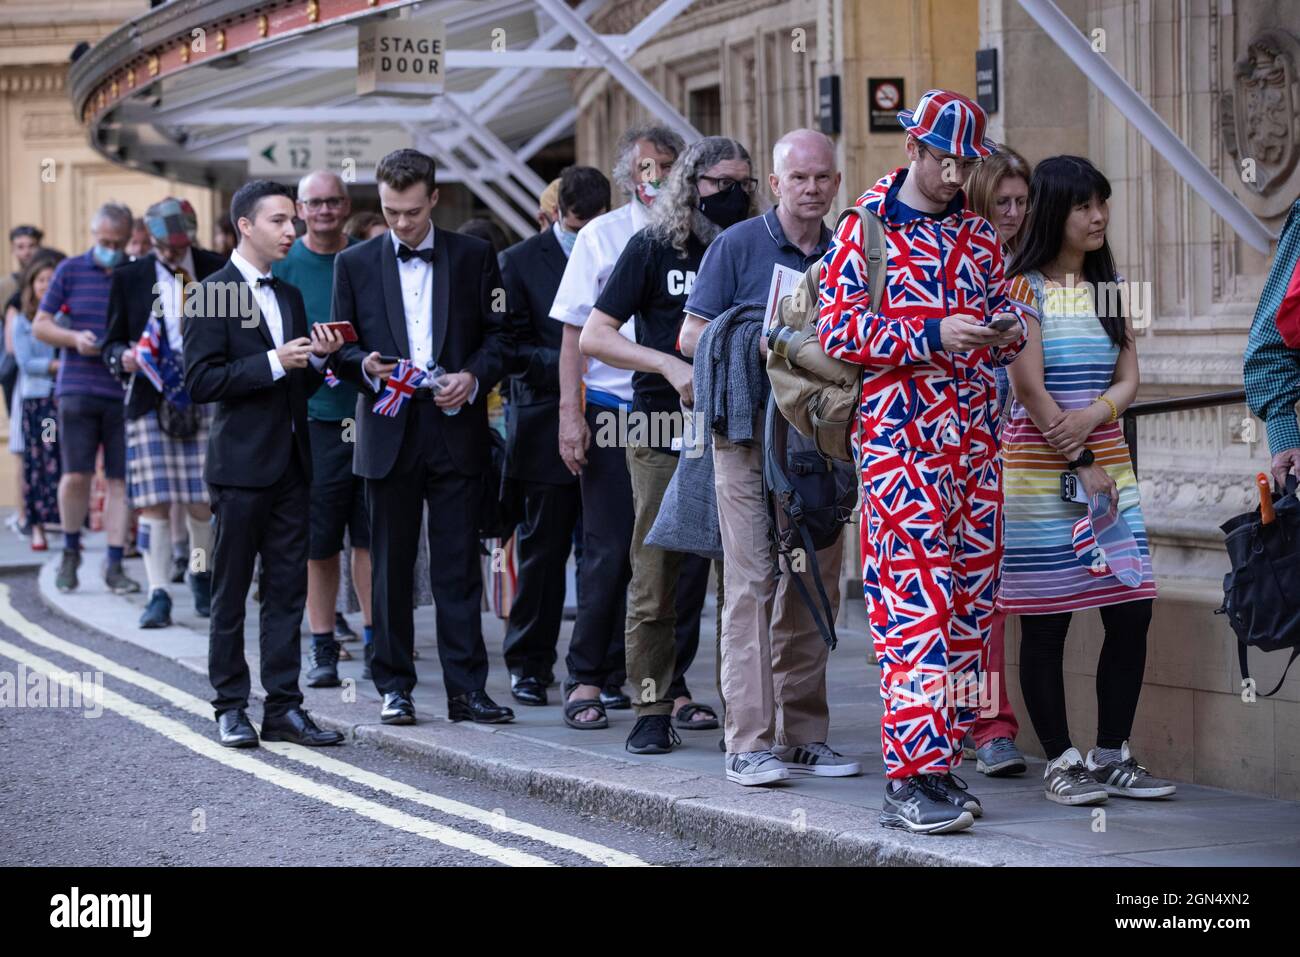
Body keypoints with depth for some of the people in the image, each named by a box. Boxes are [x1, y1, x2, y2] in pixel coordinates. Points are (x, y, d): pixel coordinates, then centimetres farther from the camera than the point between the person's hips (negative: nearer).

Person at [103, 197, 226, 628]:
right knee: (154, 503, -6)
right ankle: (158, 594, -3)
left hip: (207, 399, 0)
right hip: (150, 402, 0)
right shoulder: (129, 278, 7)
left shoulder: (219, 271, 5)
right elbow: (112, 342, 11)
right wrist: (123, 357, -11)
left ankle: (202, 575, 26)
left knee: (203, 502, 1)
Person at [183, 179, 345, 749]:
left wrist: (319, 358, 0)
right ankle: (231, 708, 9)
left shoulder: (289, 296, 15)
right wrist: (274, 363, -19)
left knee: (288, 590, 6)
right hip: (241, 466, -7)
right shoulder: (214, 294, -7)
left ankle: (284, 707, 9)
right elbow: (200, 381, -15)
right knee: (230, 593, 2)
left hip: (291, 464, 7)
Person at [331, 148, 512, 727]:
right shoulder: (355, 264, 9)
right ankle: (394, 686, 12)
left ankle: (467, 688, 2)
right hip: (389, 432, 1)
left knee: (458, 565, -1)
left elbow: (500, 333, 7)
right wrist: (365, 365, -11)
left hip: (456, 429, -1)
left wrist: (474, 376, -10)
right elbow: (341, 347, 10)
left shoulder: (474, 257, 7)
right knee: (391, 566, 5)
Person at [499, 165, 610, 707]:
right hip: (548, 427, -2)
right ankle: (529, 665, 14)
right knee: (542, 550, 4)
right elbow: (511, 346, -3)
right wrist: (566, 363, -18)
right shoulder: (521, 262, 2)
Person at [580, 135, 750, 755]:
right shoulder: (654, 249, 4)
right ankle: (652, 711, 4)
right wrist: (668, 365, -11)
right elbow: (593, 336, 0)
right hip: (664, 433, -2)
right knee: (655, 580, -2)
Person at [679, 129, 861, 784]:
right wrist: (760, 346, -16)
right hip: (750, 435, -5)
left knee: (815, 587, 7)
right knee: (752, 583, -9)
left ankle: (803, 736, 14)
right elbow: (691, 336, -1)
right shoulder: (737, 245, 1)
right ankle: (748, 742, -9)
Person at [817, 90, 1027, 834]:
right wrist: (932, 335, -17)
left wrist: (1007, 329, -4)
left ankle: (942, 759, 14)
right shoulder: (865, 229, 0)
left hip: (975, 437, 6)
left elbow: (1004, 314, 21)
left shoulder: (980, 236, 16)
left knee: (970, 600, 6)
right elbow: (838, 328, -7)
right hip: (899, 433, -6)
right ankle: (911, 779, -13)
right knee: (916, 604, -12)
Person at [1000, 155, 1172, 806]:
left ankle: (1111, 755, 11)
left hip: (1107, 459, 6)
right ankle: (1059, 761, 5)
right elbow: (1028, 386, -11)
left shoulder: (1107, 288, 14)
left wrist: (1093, 416, -13)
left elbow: (1127, 378, 8)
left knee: (1131, 612, 1)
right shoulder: (1023, 287, -4)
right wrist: (1080, 464, -12)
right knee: (1045, 622, -3)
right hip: (1038, 463, -6)